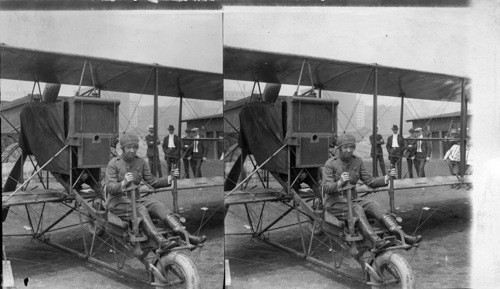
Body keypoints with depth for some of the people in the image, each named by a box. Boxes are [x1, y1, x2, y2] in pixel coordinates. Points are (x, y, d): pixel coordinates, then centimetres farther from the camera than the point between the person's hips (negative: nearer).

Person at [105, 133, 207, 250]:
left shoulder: (140, 162, 8)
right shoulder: (113, 164, -8)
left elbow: (152, 181, 9)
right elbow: (109, 189, -17)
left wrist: (170, 178, -7)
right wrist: (124, 183, -38)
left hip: (136, 199, 5)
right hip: (118, 203, -5)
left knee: (159, 206, -20)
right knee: (141, 210, -35)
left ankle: (186, 235, -34)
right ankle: (161, 241, -51)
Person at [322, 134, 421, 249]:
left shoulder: (357, 162, 7)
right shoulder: (330, 164, -9)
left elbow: (370, 181, 6)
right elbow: (326, 188, -18)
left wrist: (387, 177, -10)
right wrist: (340, 182, -38)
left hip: (353, 199, 5)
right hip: (335, 203, -5)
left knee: (375, 206, -21)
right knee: (357, 210, -34)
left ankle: (401, 235, -35)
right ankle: (376, 241, -50)